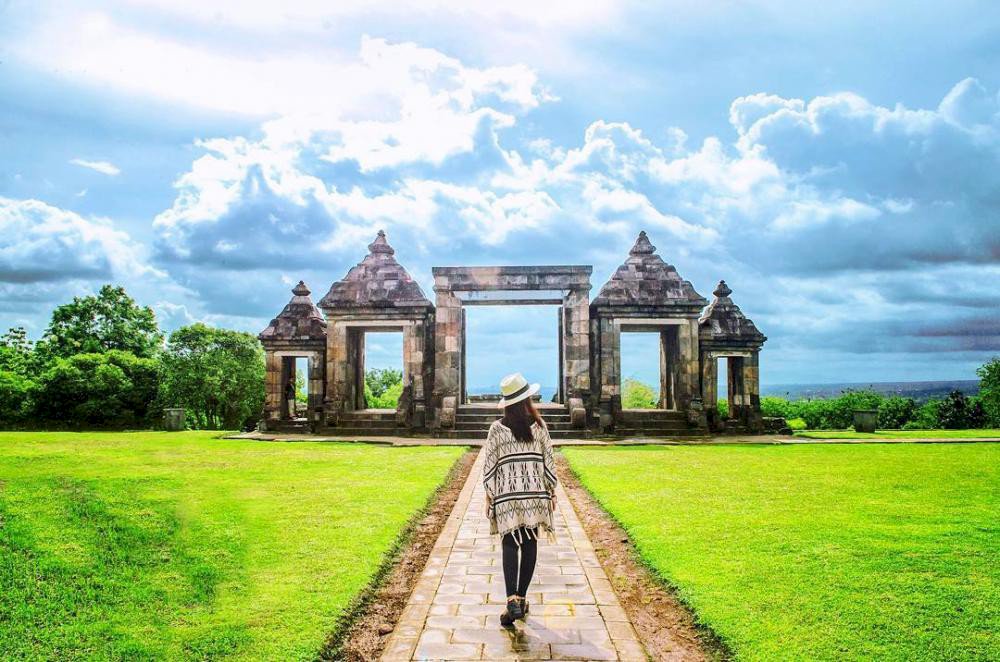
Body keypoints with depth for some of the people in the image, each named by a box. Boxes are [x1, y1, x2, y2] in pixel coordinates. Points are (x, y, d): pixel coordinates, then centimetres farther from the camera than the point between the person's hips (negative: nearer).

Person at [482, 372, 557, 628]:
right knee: (530, 545, 10)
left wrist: (489, 496, 6)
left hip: (506, 495, -1)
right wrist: (552, 492, 12)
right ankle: (522, 598, 16)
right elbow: (548, 461, 2)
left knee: (510, 545, 1)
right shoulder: (539, 426, -1)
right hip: (535, 492, 1)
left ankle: (512, 600, -15)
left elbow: (489, 465, -2)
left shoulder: (497, 428, -3)